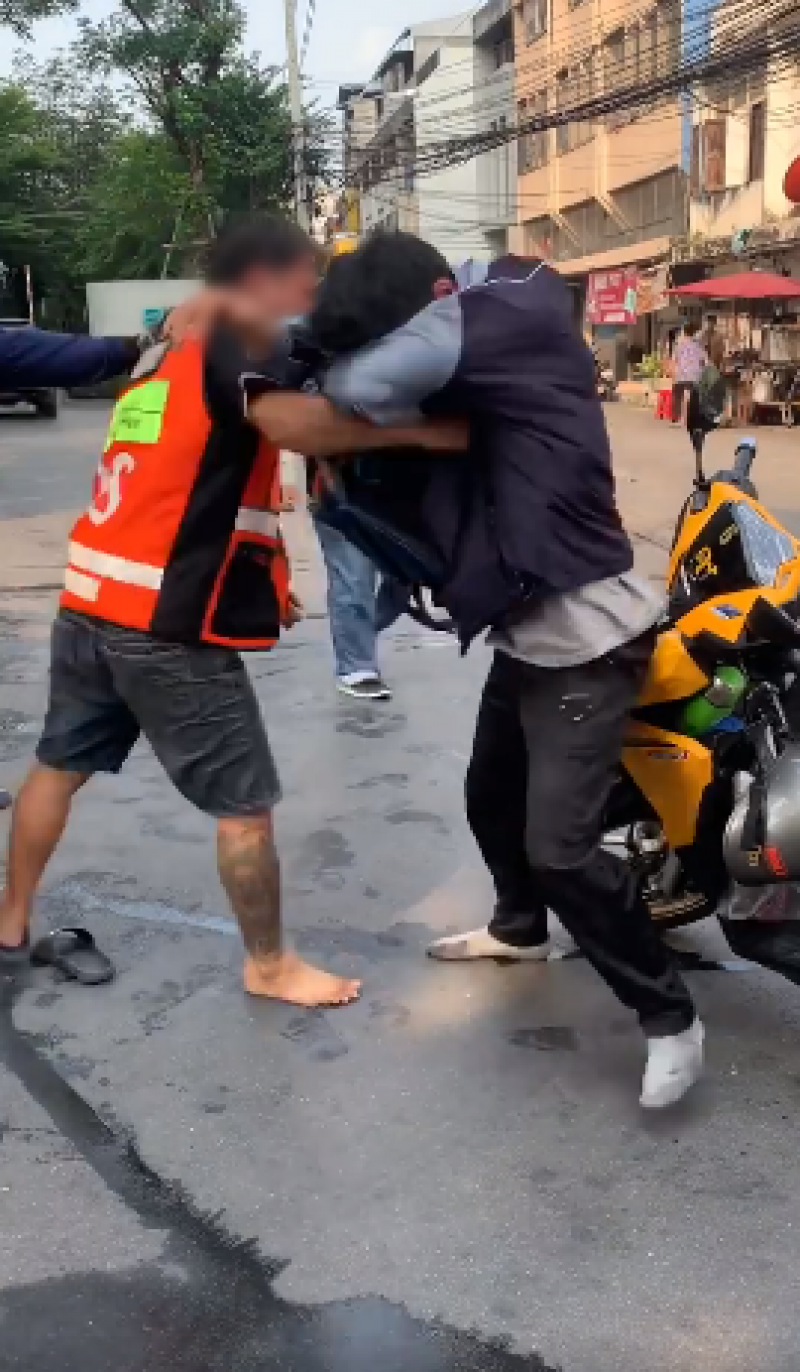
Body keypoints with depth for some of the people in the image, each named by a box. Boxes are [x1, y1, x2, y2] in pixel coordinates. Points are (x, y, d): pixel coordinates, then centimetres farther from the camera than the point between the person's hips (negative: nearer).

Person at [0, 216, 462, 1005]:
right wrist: (418, 431, -24)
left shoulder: (166, 354, 18)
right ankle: (269, 966, 18)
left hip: (90, 603, 9)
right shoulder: (235, 346, -8)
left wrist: (251, 576, 19)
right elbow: (300, 423, -29)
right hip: (169, 626, -9)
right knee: (246, 806, 4)